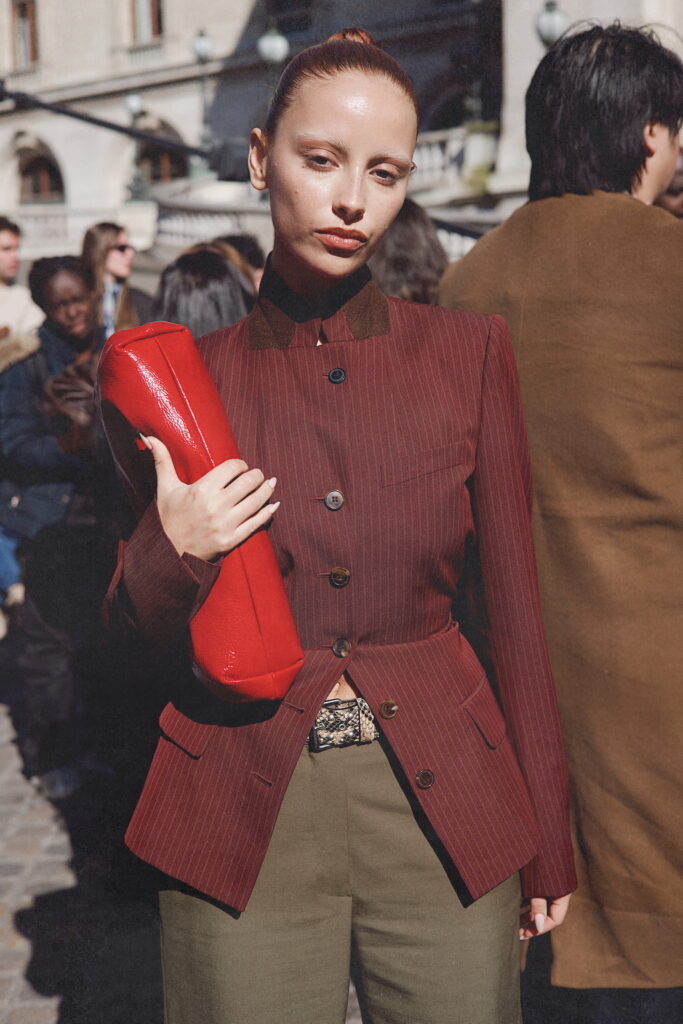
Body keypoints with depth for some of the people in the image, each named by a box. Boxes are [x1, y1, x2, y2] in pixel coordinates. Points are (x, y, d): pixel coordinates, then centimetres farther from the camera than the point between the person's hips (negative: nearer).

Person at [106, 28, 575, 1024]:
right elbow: (133, 627, 7)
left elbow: (512, 602, 3)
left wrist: (546, 845, 5)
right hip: (242, 820, 0)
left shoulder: (470, 353, 0)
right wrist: (174, 557, -16)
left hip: (444, 808, 1)